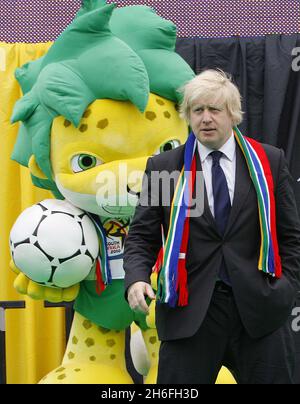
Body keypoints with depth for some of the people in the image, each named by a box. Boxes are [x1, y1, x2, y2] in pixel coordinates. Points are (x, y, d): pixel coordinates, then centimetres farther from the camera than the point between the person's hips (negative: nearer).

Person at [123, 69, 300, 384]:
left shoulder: (269, 162, 6)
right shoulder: (163, 167, 5)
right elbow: (142, 235, 4)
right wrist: (137, 278, -13)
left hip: (259, 309, 1)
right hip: (189, 310, 0)